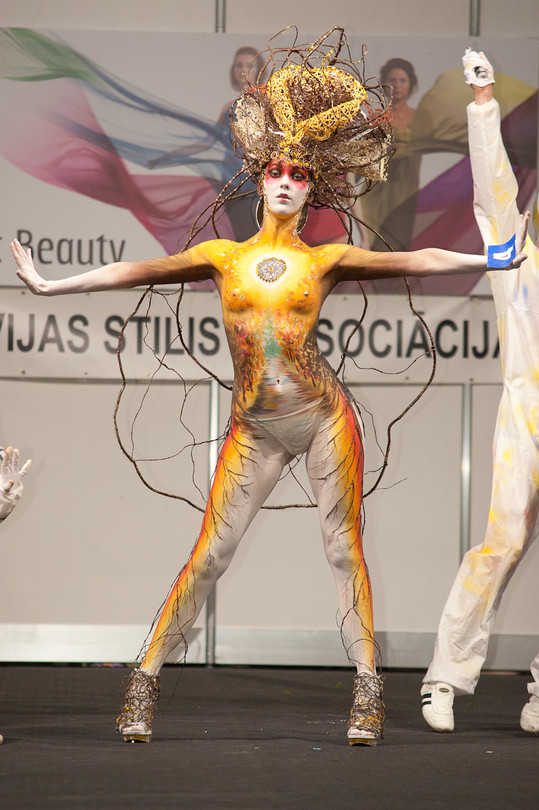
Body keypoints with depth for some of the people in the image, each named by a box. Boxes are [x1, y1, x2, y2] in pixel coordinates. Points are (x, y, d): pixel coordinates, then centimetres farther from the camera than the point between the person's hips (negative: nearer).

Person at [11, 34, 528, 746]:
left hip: (325, 415, 0)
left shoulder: (327, 259, 7)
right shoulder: (222, 255, 10)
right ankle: (146, 679, 5)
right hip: (255, 431, 0)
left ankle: (368, 688, 6)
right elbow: (136, 271, 7)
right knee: (209, 556, -3)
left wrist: (498, 259, -8)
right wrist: (52, 286, 2)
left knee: (345, 549, 0)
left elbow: (417, 261, 0)